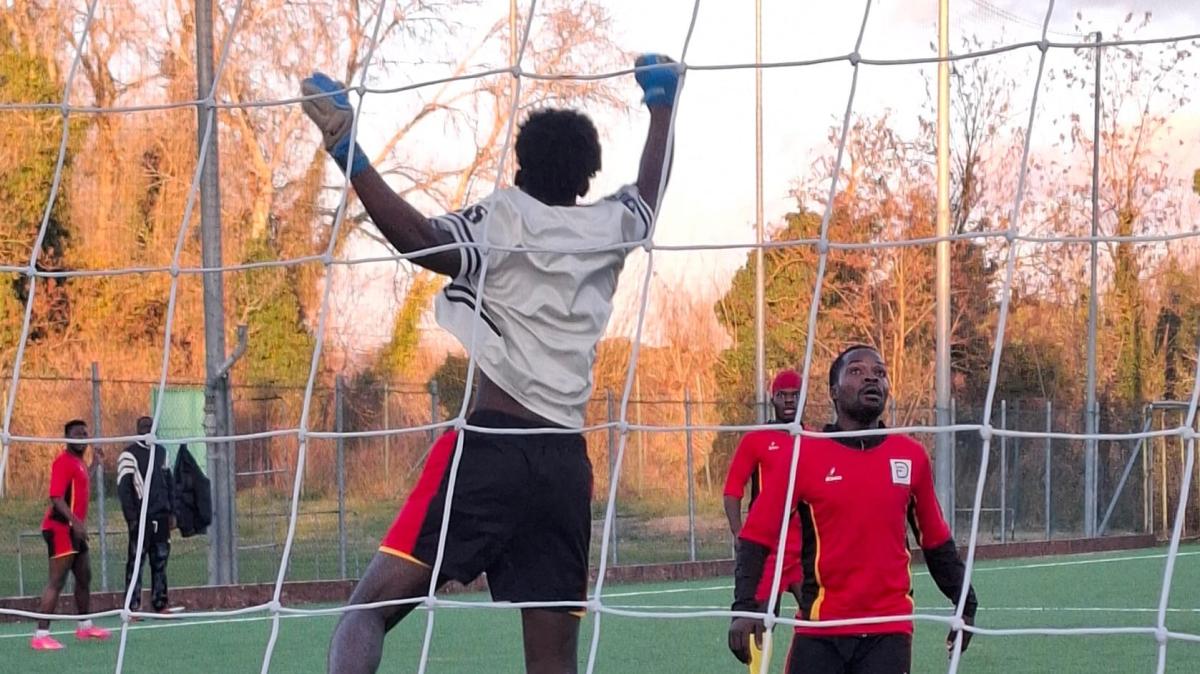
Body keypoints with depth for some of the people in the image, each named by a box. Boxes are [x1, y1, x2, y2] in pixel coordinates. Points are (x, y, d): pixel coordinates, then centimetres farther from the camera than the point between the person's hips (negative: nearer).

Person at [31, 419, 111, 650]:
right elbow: (56, 497, -22)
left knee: (84, 577, 19)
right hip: (60, 528, -10)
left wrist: (93, 464, 29)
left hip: (75, 530, 10)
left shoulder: (79, 463, 14)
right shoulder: (63, 462, -14)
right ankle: (41, 635, -15)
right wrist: (76, 522, -32)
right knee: (57, 581, -13)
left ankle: (85, 627, 34)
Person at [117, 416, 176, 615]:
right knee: (136, 563, -6)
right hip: (141, 520, -6)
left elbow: (170, 483, 19)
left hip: (161, 517, 6)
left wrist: (172, 512, 12)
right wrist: (131, 519, -14)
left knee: (160, 562, 7)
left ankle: (160, 605, 11)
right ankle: (133, 607, -7)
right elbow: (123, 488, -9)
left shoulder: (161, 452, 15)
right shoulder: (129, 455, -5)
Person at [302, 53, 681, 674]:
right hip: (566, 461, 5)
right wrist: (662, 100, 54)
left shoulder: (504, 218, 0)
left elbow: (422, 241, -20)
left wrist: (349, 154, -23)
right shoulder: (608, 228, 15)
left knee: (371, 607, -9)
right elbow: (649, 191, 39)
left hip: (489, 445, -5)